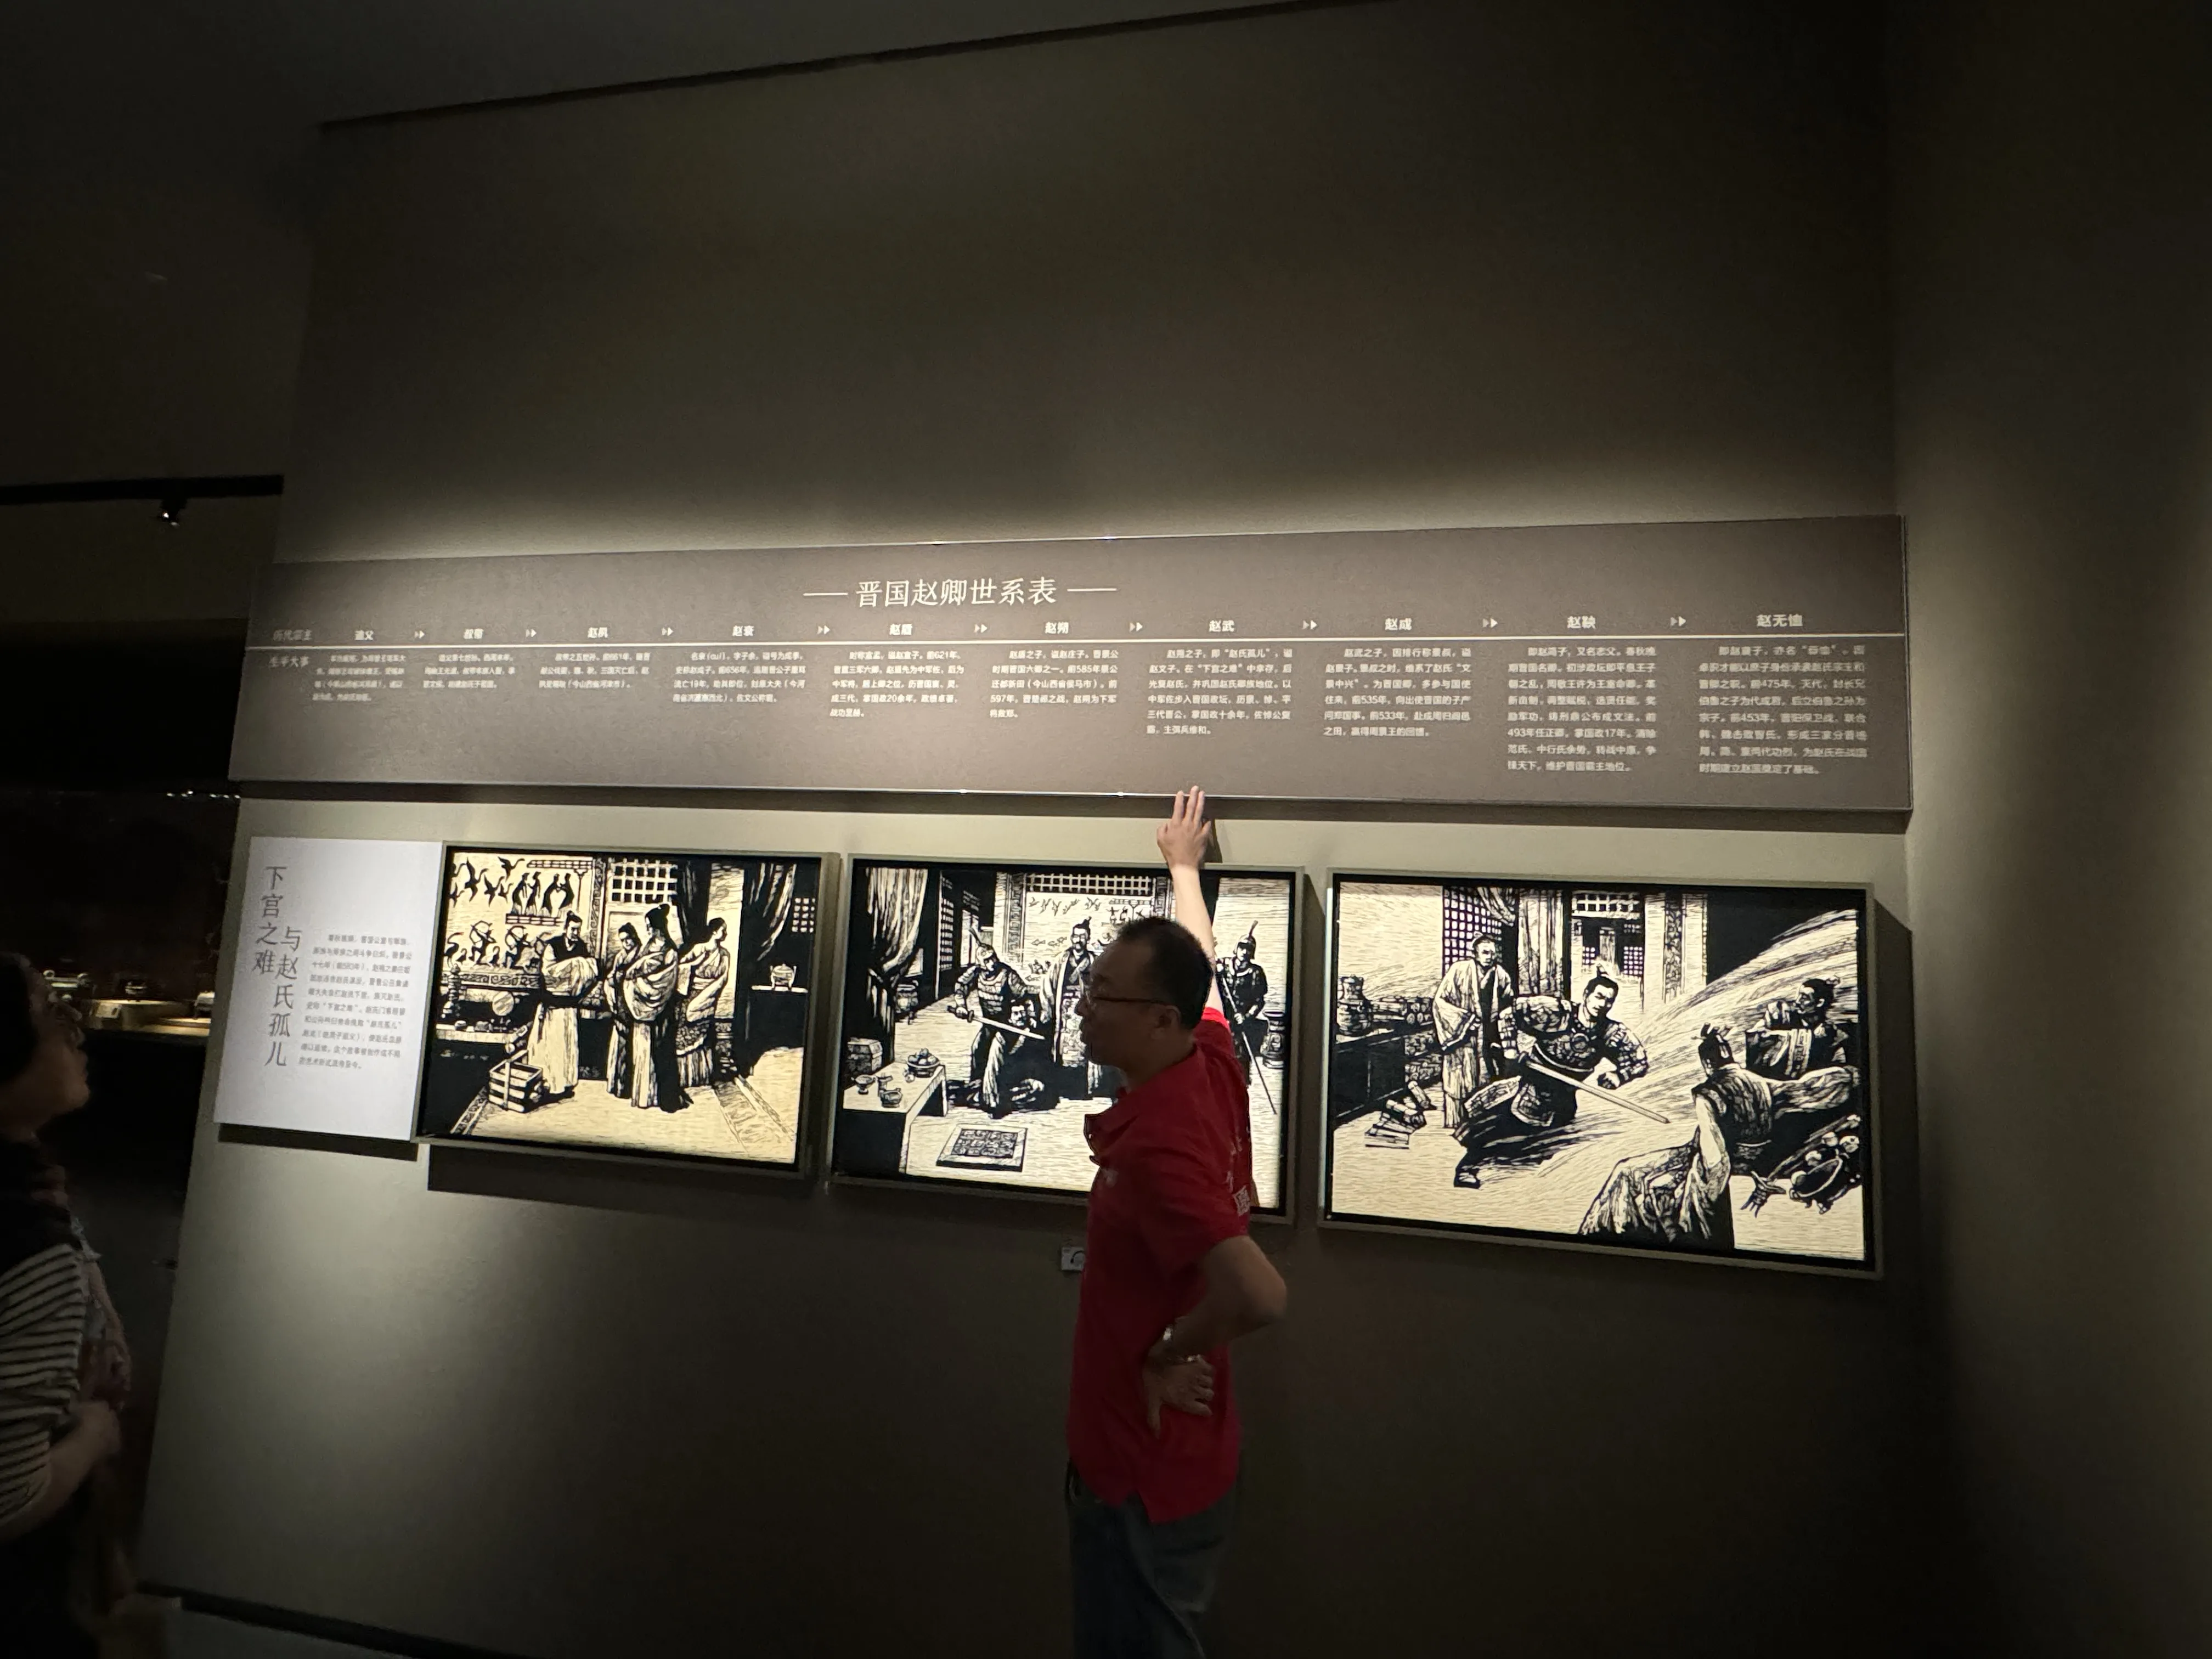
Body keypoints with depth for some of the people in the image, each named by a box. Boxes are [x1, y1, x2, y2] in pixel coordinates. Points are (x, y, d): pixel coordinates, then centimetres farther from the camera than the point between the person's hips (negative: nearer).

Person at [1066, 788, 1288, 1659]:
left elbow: (1261, 1294, -41)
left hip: (1142, 1479, -8)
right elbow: (1200, 963, 12)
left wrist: (1169, 1355, -21)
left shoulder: (1154, 1147, -31)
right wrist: (1183, 862, 28)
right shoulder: (1213, 1064, -7)